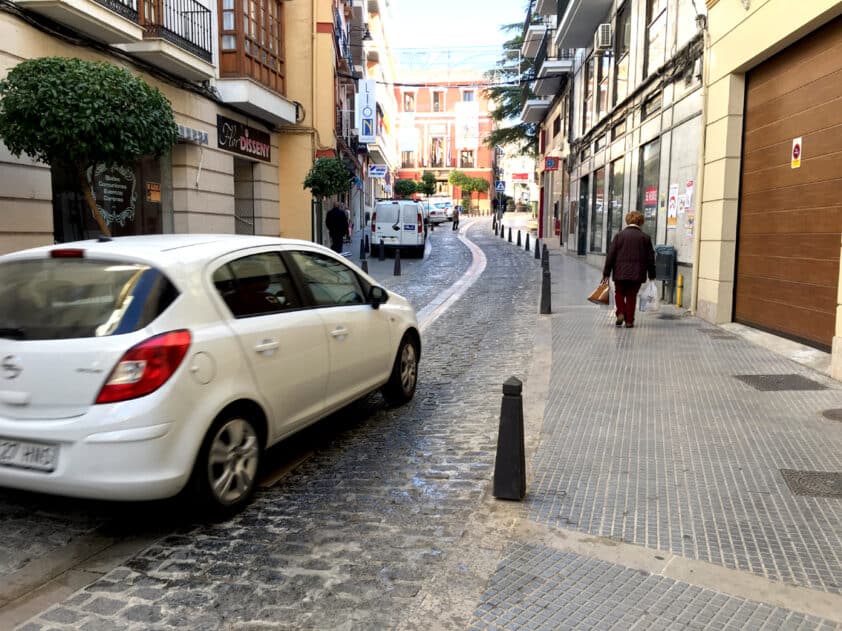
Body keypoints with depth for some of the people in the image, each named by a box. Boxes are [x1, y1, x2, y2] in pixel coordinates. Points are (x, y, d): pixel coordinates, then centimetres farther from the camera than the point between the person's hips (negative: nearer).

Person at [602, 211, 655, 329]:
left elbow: (611, 255, -3)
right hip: (637, 273, 1)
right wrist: (651, 274, 13)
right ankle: (629, 321, 9)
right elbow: (650, 257, 4)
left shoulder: (619, 235, -1)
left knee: (619, 293, 17)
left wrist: (606, 273, 2)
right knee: (631, 296, 9)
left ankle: (620, 313, -1)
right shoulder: (645, 237, 0)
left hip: (620, 272, -1)